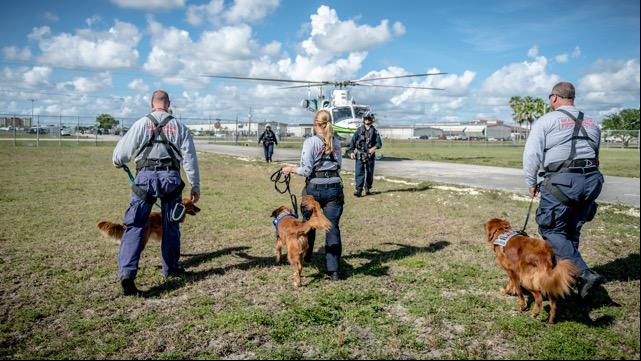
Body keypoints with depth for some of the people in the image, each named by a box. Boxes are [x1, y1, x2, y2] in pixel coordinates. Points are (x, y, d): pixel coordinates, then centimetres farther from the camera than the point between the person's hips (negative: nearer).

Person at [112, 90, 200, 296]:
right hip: (171, 178, 2)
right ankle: (170, 268, 27)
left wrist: (118, 162, 32)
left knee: (135, 226, 0)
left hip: (146, 176, -1)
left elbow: (123, 149, 8)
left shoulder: (142, 123, 7)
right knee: (171, 225, 16)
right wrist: (195, 186, 13)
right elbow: (190, 158, 8)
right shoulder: (179, 126, 11)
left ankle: (127, 273, -12)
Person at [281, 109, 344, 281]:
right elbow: (338, 166, 12)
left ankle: (306, 255, 42)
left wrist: (291, 169, 4)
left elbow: (306, 170, -12)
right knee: (333, 227, 3)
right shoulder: (336, 143, 6)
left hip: (314, 189, -3)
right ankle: (334, 270, 1)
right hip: (334, 188, 3)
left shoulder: (310, 142, -9)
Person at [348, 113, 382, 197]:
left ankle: (368, 189, 23)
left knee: (370, 173, 8)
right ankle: (358, 190, -11)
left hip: (370, 155, 2)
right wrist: (351, 152, -9)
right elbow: (353, 141, 2)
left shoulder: (374, 131, 6)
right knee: (359, 173, -9)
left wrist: (374, 147, -22)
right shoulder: (359, 130, 4)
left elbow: (379, 143, -1)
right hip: (359, 155, -1)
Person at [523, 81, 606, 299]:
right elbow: (594, 153, 19)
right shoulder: (591, 123, 18)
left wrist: (531, 183, 3)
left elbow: (532, 154, -8)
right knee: (572, 231, 16)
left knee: (552, 231, 1)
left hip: (562, 181, -7)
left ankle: (584, 274, -10)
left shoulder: (546, 121, -2)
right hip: (592, 180, 7)